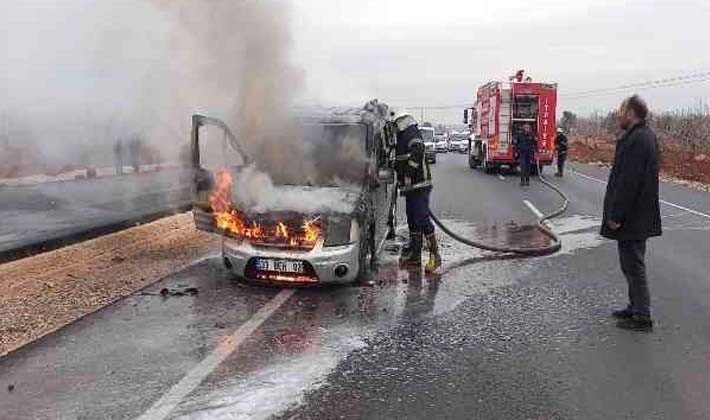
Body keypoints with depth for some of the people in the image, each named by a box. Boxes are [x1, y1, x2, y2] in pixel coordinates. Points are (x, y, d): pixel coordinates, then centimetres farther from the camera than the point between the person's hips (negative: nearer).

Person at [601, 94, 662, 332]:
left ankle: (642, 318, 9)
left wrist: (616, 216, -20)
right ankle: (636, 307, 32)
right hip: (638, 215, 10)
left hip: (632, 218, -10)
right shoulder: (645, 136, 13)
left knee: (633, 265, -1)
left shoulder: (636, 140, -21)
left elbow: (628, 182, -25)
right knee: (632, 263, 20)